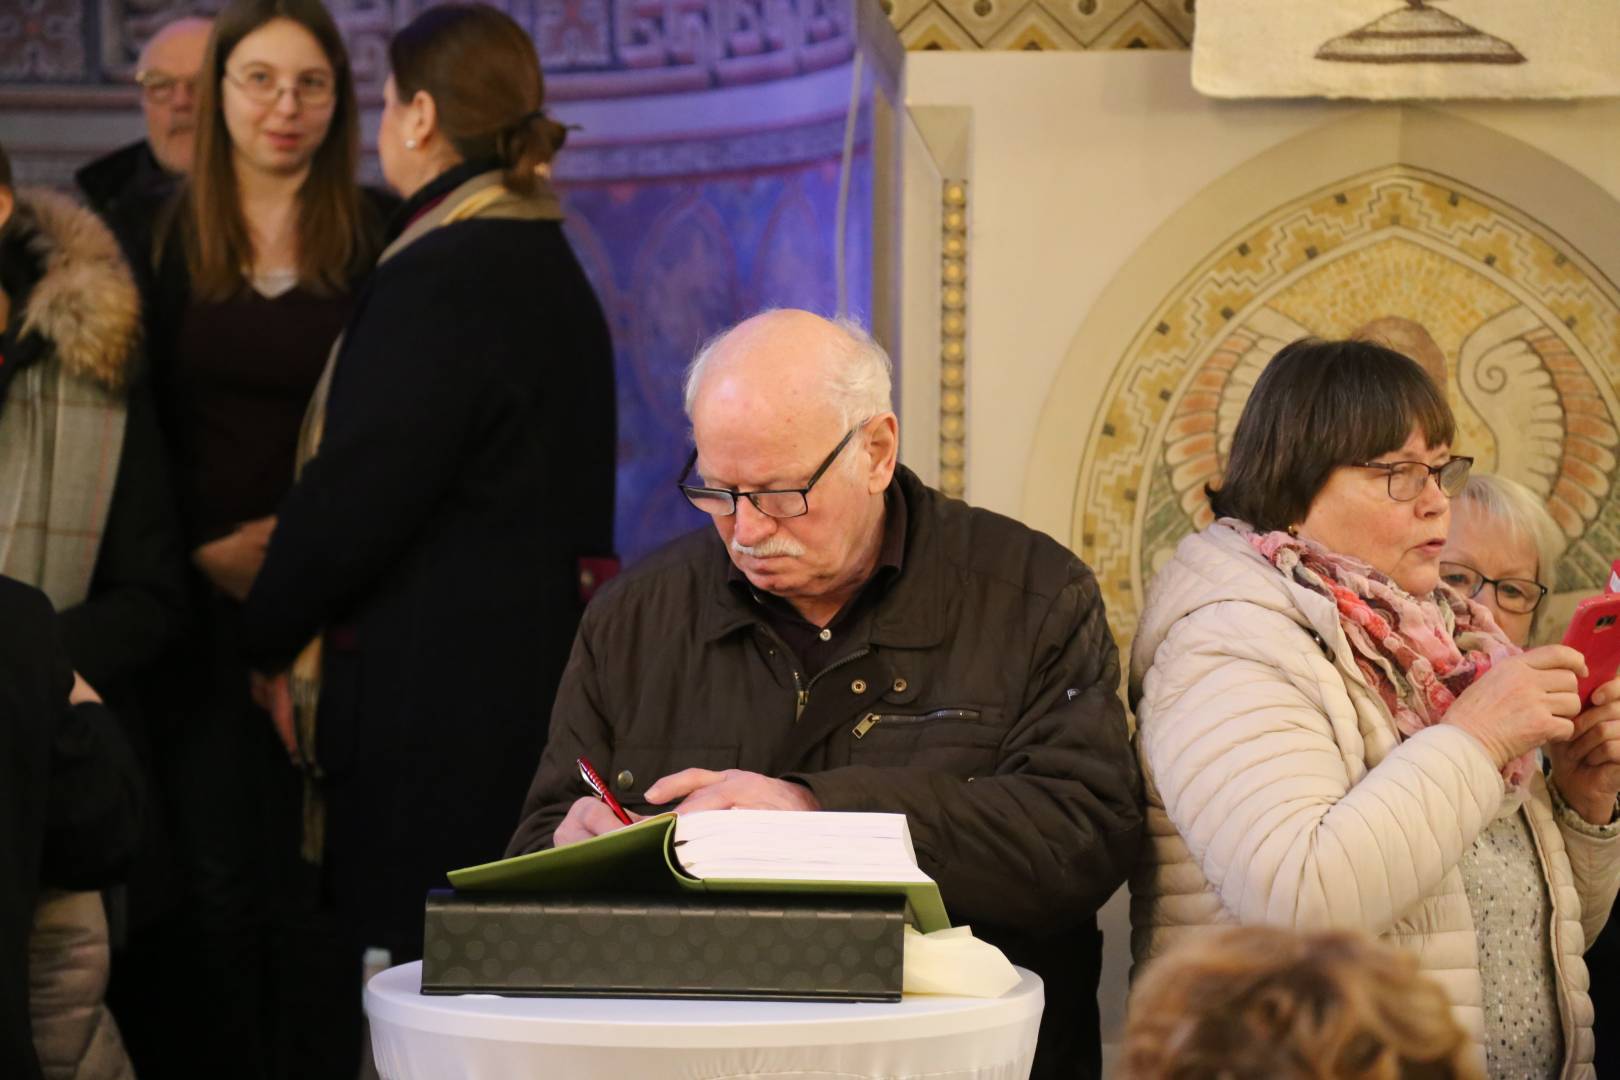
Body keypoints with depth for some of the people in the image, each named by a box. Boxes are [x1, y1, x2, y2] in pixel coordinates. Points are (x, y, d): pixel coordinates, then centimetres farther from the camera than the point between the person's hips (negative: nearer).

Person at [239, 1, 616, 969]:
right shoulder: (549, 267, 16)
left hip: (441, 697, -10)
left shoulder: (442, 278, -14)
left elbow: (355, 495, -15)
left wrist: (268, 638, 0)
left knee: (416, 967, -6)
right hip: (540, 664, 10)